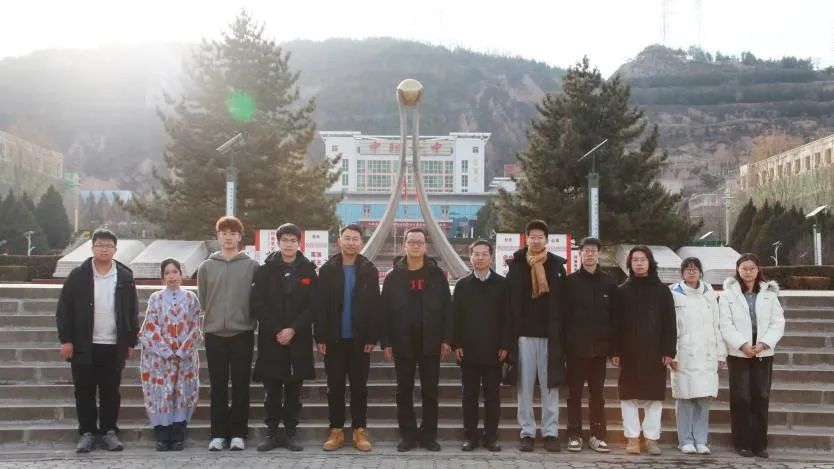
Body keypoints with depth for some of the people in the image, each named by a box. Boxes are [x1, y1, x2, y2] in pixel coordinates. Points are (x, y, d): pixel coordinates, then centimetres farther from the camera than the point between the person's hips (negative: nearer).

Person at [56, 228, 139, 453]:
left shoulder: (125, 277, 4)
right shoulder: (78, 275, 0)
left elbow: (133, 312, 8)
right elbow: (64, 309, 0)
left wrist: (130, 342, 5)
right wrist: (66, 340, -6)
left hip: (114, 346, 1)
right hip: (84, 346, -1)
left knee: (111, 392, 7)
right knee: (84, 391, 6)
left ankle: (109, 431, 19)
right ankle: (87, 432, 17)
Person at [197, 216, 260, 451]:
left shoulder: (252, 266, 1)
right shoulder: (206, 266, 6)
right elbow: (202, 299, 11)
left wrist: (248, 319, -1)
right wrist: (213, 317, 7)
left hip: (243, 333, -1)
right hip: (214, 333, 2)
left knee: (241, 385, 3)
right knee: (218, 386, 7)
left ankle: (238, 433, 12)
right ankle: (218, 433, 14)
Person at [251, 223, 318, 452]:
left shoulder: (308, 270, 5)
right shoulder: (265, 270, 4)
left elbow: (313, 306, -1)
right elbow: (257, 304, -2)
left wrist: (293, 330, -12)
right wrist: (276, 331, -11)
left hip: (298, 340, 0)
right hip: (270, 339, 0)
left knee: (294, 388, 6)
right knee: (272, 388, 5)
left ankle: (291, 432, 15)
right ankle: (271, 432, 14)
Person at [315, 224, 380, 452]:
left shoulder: (369, 271, 2)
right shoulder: (327, 270, 3)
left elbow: (374, 306, -1)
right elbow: (320, 305, -1)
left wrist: (372, 338, -8)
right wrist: (320, 337, -7)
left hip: (359, 339, 0)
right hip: (334, 339, 0)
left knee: (359, 387, 6)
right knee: (335, 387, 7)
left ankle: (360, 431, 14)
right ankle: (336, 431, 15)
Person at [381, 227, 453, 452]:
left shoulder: (437, 274, 4)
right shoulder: (393, 276, 4)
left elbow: (447, 307, 1)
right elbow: (385, 311, 2)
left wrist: (446, 339, -6)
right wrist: (386, 342, -5)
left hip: (430, 343, 0)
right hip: (402, 343, 1)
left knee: (430, 391, 5)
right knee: (404, 391, 6)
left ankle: (429, 435, 14)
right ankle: (407, 435, 15)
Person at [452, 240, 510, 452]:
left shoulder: (501, 283, 4)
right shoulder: (462, 284, 8)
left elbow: (507, 316, 0)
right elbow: (456, 316, 5)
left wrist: (505, 345, -6)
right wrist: (456, 344, -4)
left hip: (493, 349, -1)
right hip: (468, 349, 1)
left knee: (492, 394, 5)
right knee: (469, 394, 6)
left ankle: (491, 436, 12)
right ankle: (470, 436, 13)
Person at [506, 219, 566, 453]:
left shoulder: (557, 265, 6)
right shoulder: (517, 264, 4)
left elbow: (562, 301, 5)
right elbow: (511, 300, 2)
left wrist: (560, 333, -2)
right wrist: (511, 333, -4)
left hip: (550, 334, 0)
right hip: (525, 333, 0)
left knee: (550, 386, 3)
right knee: (525, 386, 3)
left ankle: (550, 433, 10)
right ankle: (527, 433, 10)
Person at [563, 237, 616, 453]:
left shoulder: (609, 282, 6)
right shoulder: (570, 281, 1)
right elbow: (563, 314, -1)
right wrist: (563, 343, -8)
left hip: (599, 347, 2)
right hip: (576, 347, -1)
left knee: (597, 393, 8)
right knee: (574, 393, 4)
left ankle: (597, 436, 14)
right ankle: (574, 435, 11)